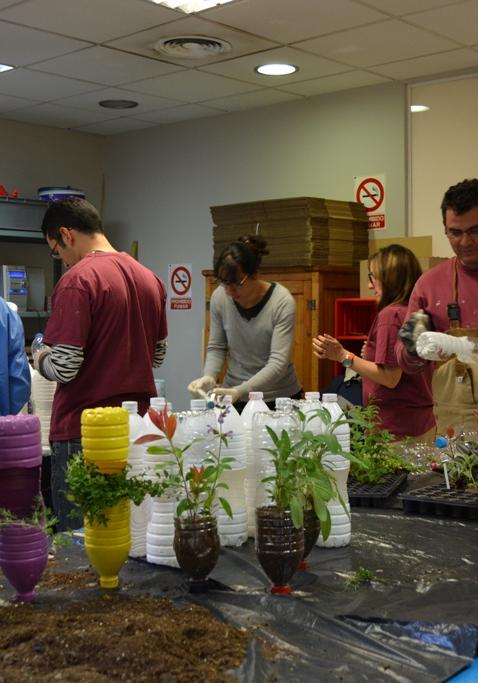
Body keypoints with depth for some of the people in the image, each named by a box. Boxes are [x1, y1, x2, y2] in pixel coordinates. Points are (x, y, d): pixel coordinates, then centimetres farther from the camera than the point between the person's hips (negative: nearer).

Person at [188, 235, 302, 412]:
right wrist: (209, 377, -18)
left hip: (279, 397, -2)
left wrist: (240, 391, -34)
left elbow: (278, 362, -22)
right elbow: (216, 347, 2)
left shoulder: (282, 302, -19)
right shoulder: (219, 297, -9)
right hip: (234, 397, 3)